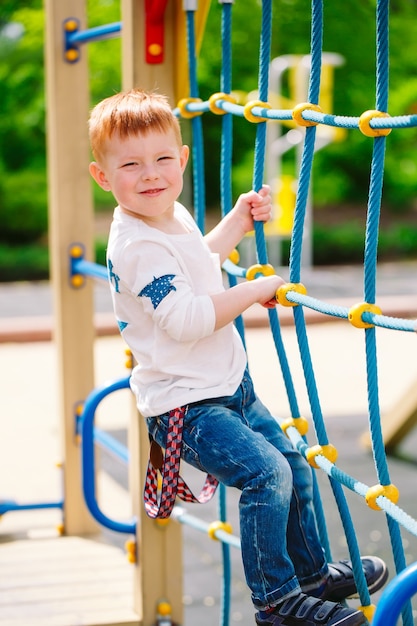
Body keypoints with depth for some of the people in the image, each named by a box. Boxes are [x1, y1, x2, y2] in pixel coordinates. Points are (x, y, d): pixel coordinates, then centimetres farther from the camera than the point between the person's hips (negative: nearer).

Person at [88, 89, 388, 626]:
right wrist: (257, 290, -22)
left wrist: (237, 223, 21)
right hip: (182, 405, -10)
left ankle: (312, 572, 38)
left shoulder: (175, 217, 8)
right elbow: (185, 318, -32)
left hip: (228, 387, 10)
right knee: (266, 472, -23)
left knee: (292, 462, 18)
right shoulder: (138, 246, -24)